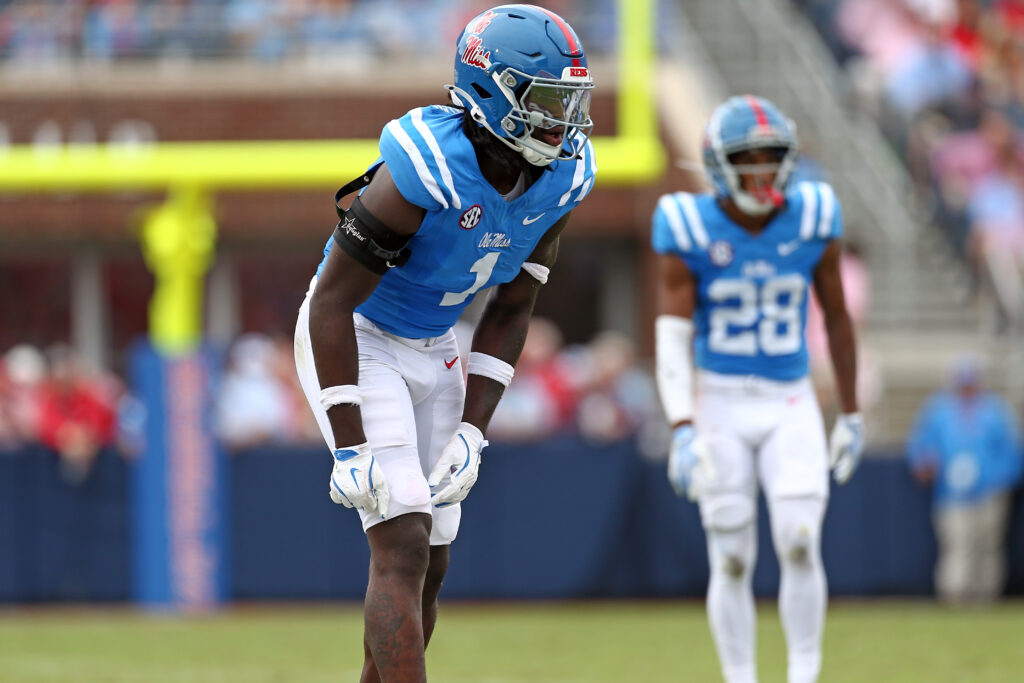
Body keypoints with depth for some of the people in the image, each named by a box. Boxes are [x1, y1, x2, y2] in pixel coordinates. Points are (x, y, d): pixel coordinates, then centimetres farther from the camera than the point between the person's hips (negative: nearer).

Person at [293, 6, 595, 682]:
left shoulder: (561, 178, -10)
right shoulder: (427, 170, -31)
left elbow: (510, 311, 2)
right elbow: (333, 303, -26)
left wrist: (472, 433, -6)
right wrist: (351, 447, -27)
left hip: (433, 349, 7)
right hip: (353, 341, -7)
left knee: (429, 565, 9)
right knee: (403, 545, -18)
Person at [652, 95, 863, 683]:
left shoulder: (813, 221, -4)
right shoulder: (690, 232, -10)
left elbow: (838, 319, 7)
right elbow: (672, 337, -13)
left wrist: (852, 415, 10)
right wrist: (682, 430, -24)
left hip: (790, 408, 1)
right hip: (721, 408, -1)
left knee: (799, 545, -14)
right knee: (732, 562, 1)